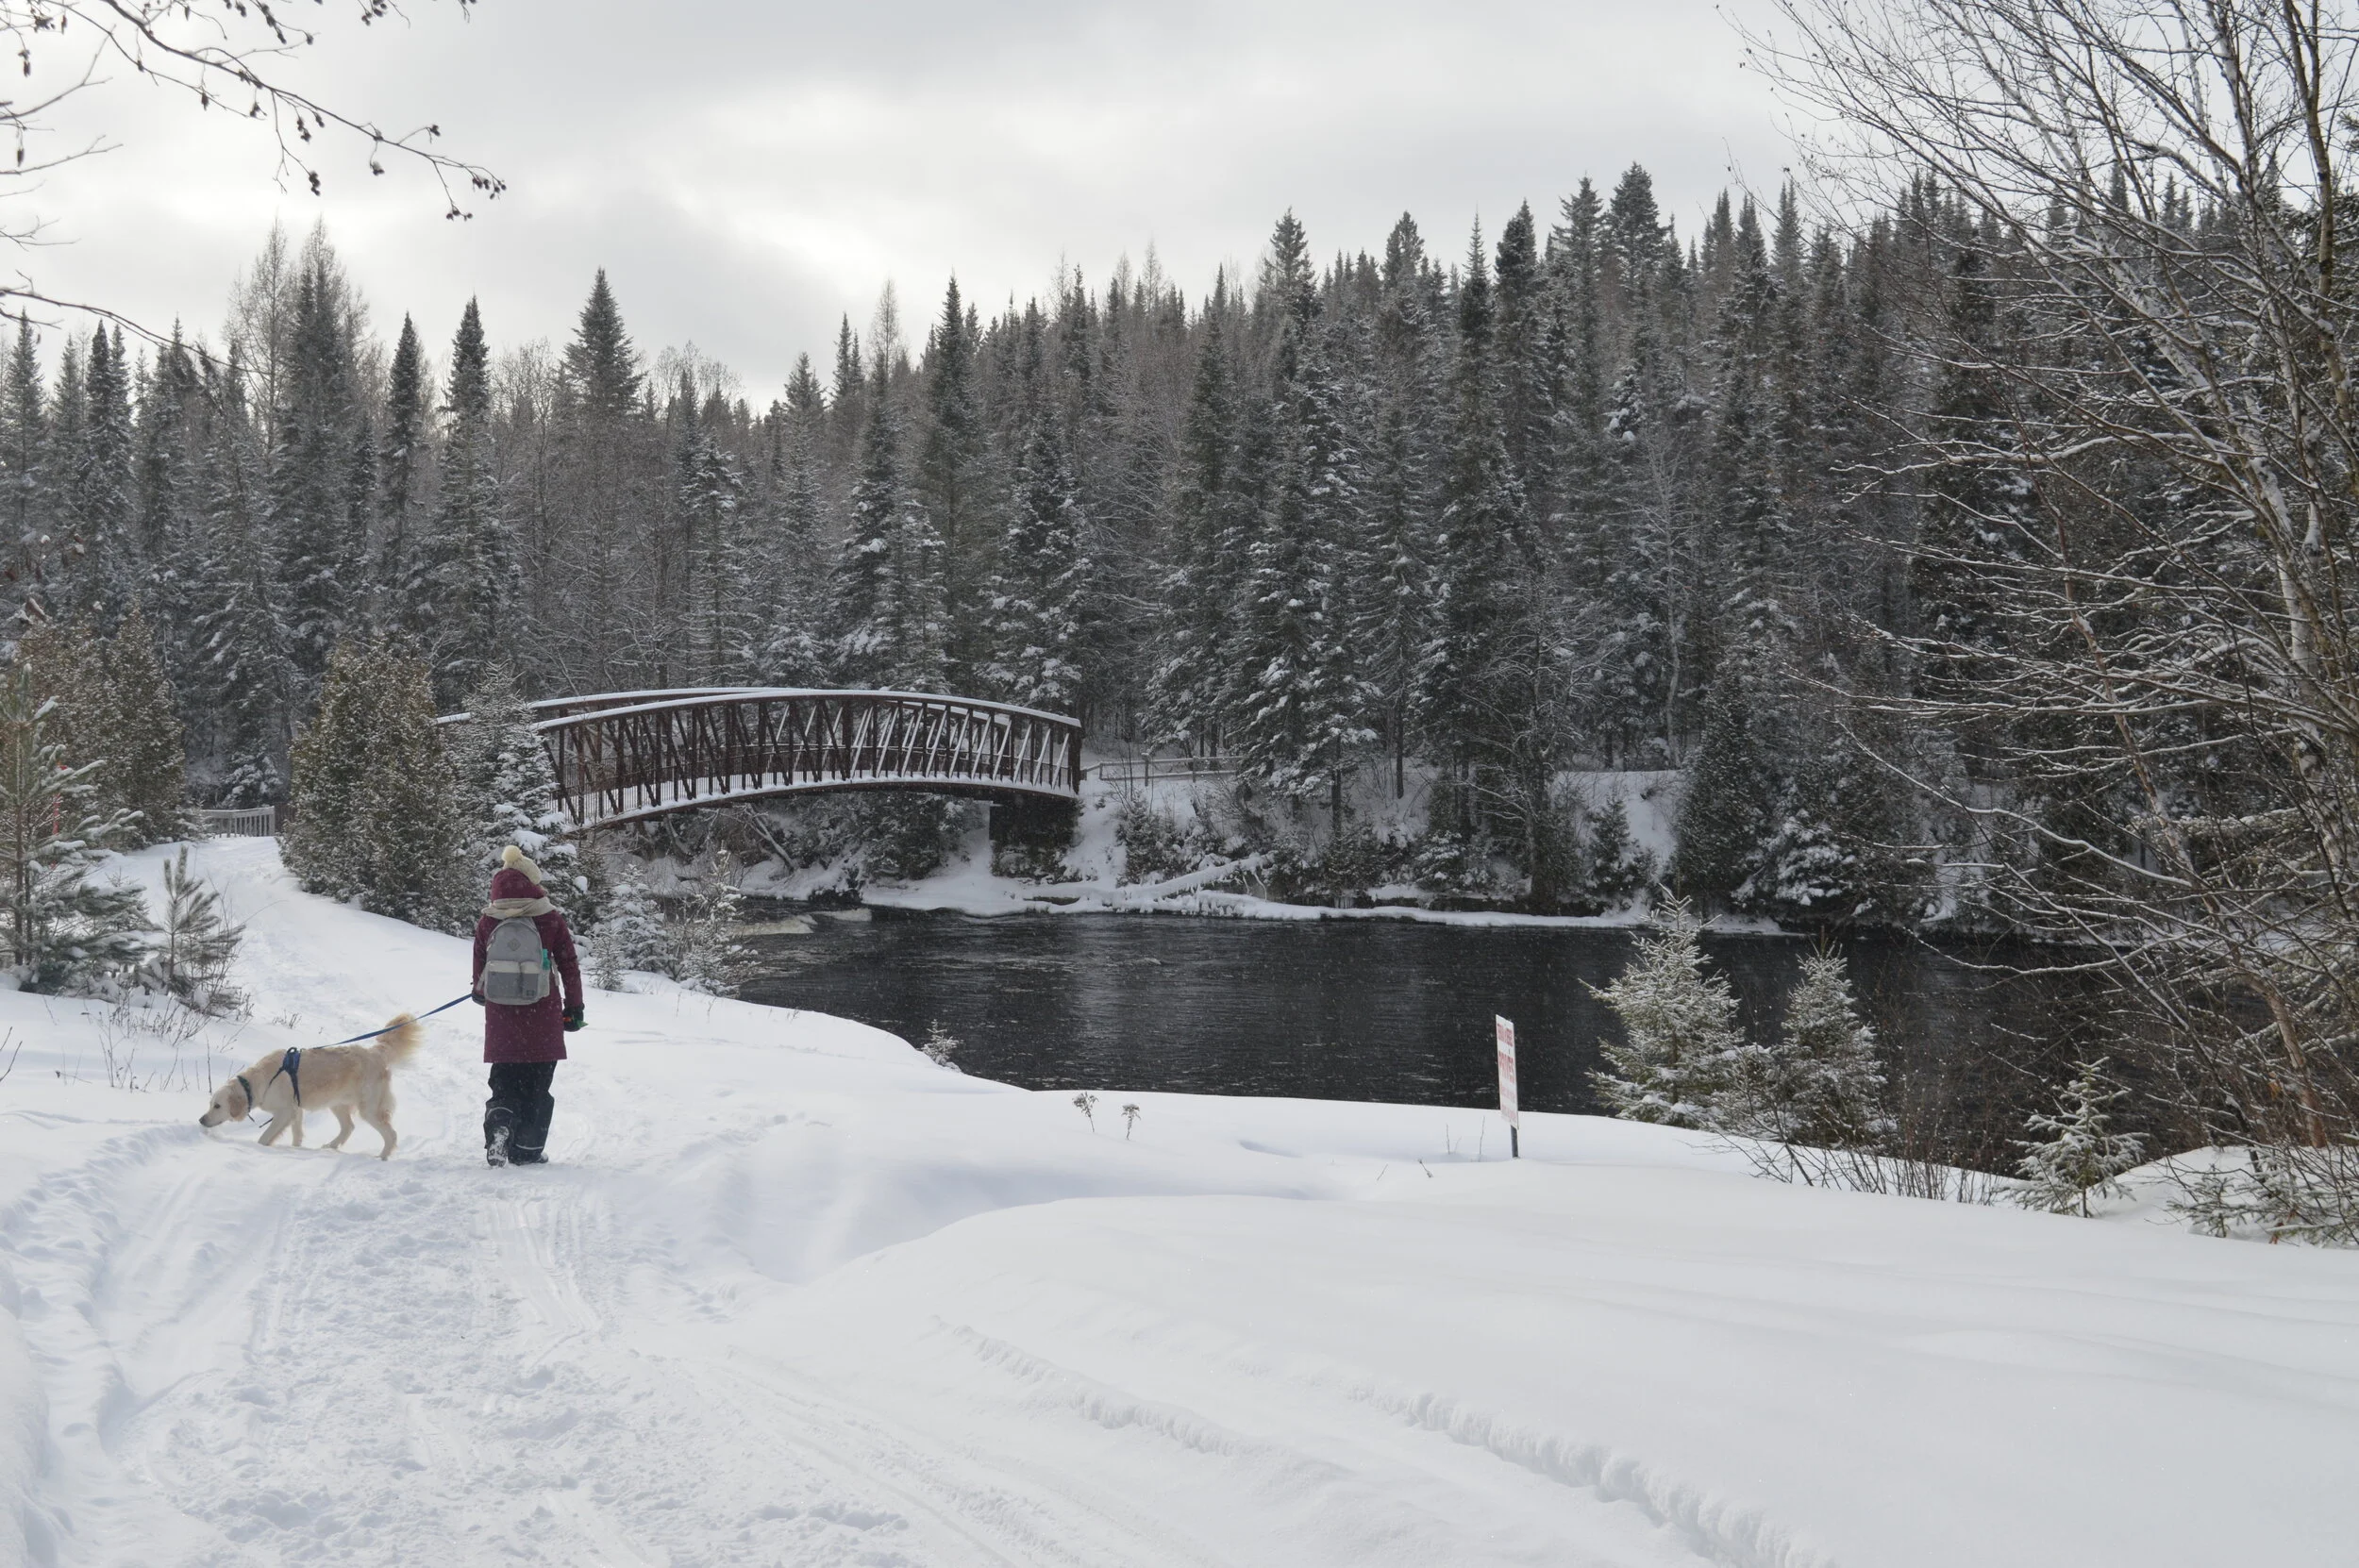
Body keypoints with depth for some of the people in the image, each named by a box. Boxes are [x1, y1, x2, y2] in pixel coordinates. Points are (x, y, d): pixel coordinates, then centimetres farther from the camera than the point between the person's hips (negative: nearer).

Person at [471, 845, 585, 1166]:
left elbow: (479, 968, 9)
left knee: (504, 1083, 13)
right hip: (543, 1018, -1)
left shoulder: (487, 922, -2)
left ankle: (498, 1125, -13)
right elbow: (569, 967, -1)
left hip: (501, 1019, 1)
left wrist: (481, 993, 31)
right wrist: (574, 1008, 10)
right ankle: (528, 1150, 13)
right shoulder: (551, 921, -6)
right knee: (536, 1088, 11)